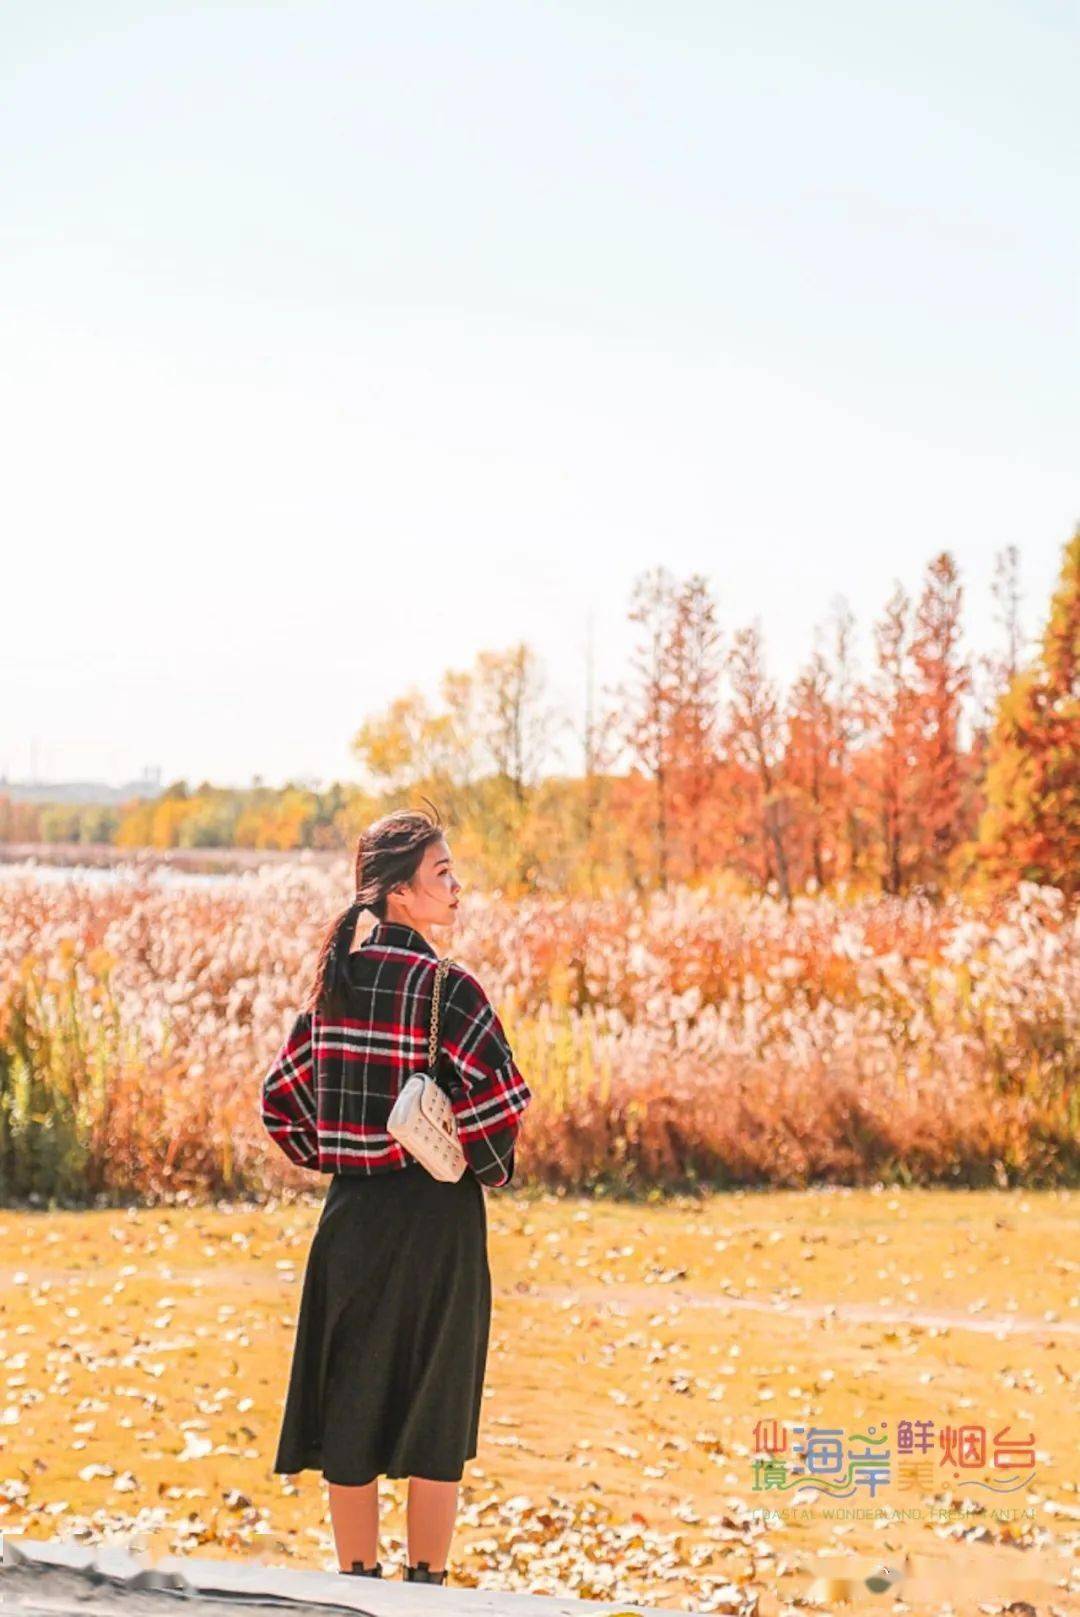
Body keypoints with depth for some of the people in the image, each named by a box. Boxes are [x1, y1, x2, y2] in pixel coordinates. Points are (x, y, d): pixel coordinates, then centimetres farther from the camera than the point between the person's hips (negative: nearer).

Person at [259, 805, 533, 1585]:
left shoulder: (335, 983, 5)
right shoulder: (445, 988, -14)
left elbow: (281, 1098, 10)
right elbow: (499, 1102, -22)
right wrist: (494, 1170, -3)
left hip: (351, 1216, 5)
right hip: (435, 1215, -5)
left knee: (350, 1404, 11)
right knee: (436, 1407, 6)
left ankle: (358, 1583, 19)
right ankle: (427, 1582, 11)